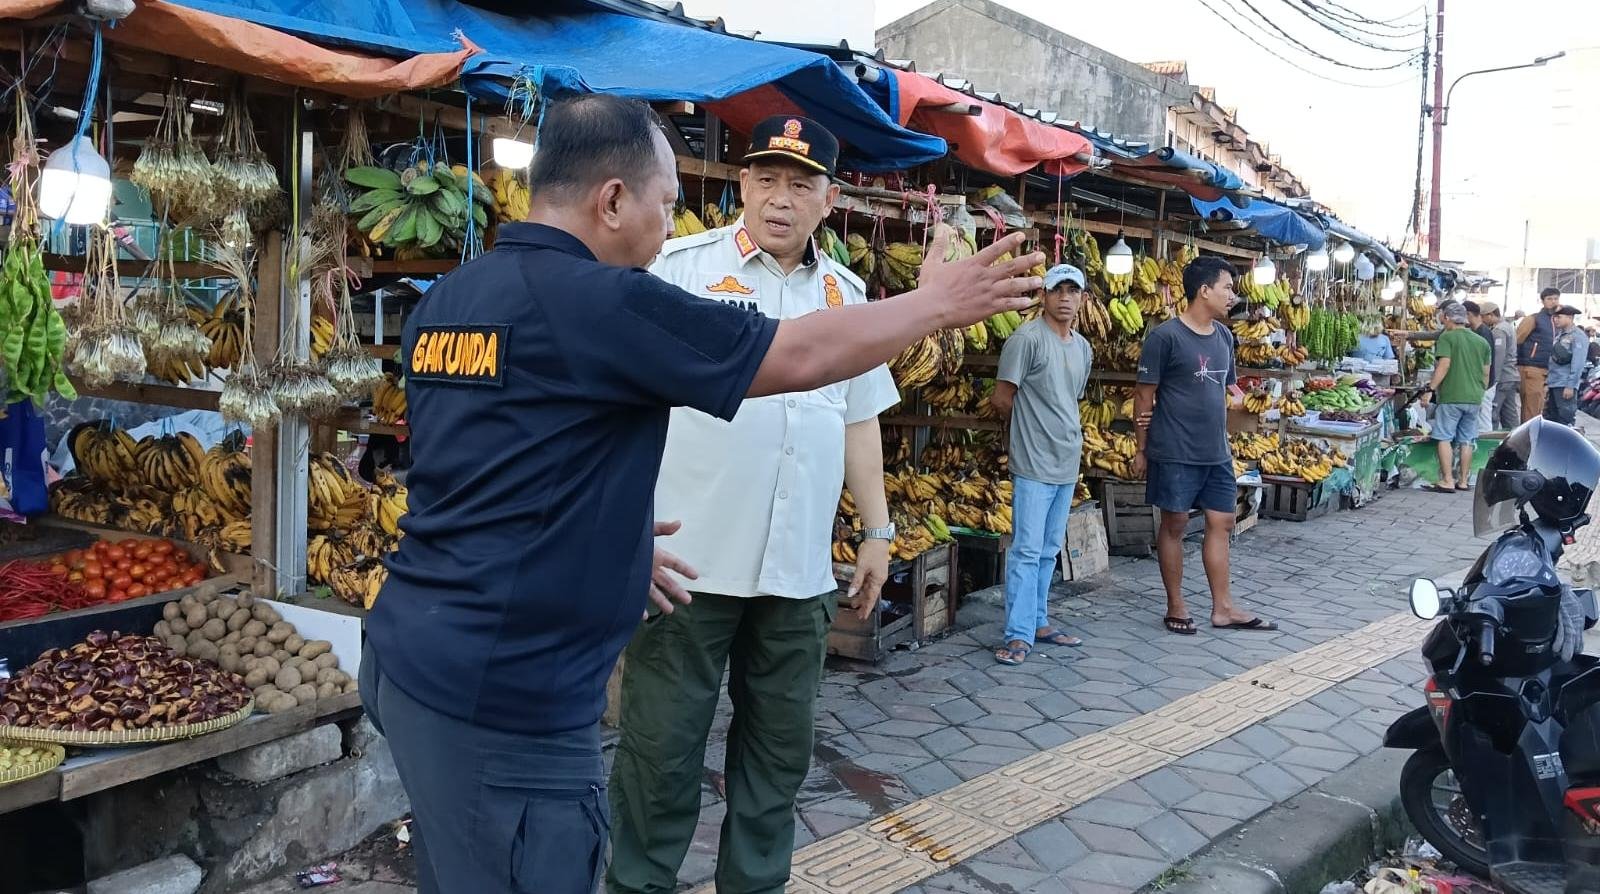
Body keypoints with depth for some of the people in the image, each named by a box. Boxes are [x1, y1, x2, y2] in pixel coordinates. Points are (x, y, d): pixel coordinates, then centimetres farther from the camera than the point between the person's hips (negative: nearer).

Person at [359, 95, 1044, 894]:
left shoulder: (441, 303, 8)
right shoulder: (603, 301, -17)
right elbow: (803, 356, -11)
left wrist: (604, 543, 25)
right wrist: (940, 302, 4)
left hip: (410, 656, 9)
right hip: (502, 694, -9)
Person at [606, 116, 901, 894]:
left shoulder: (846, 294, 12)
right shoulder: (682, 267, -3)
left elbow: (859, 420, 18)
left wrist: (877, 530, 15)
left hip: (799, 569, 5)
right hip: (689, 557, -4)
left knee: (780, 745, 15)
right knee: (661, 747, 6)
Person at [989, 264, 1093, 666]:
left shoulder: (1083, 347, 13)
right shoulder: (1028, 338, -11)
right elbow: (1002, 398, -10)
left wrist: (1068, 437, 13)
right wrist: (1027, 433, 3)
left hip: (1068, 464, 8)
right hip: (1034, 465, -8)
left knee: (1049, 550, 14)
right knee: (1027, 550, -7)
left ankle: (1039, 622, 24)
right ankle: (1018, 634, -3)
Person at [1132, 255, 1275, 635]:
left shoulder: (1223, 336, 10)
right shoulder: (1166, 337, -12)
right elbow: (1144, 396, -9)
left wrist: (1235, 394, 0)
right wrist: (1141, 450, -7)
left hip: (1216, 451, 7)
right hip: (1175, 452, -7)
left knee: (1221, 523, 9)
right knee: (1174, 523, 4)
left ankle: (1222, 607, 18)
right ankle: (1176, 607, 15)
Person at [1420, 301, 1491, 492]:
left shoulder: (1447, 337, -5)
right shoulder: (1481, 341, 13)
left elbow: (1444, 365, -15)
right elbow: (1486, 373, 15)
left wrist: (1430, 389, -14)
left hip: (1451, 397, -6)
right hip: (1474, 398, 6)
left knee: (1445, 438, -2)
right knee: (1467, 441, 11)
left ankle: (1447, 481, -7)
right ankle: (1463, 481, 15)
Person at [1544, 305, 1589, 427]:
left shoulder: (1578, 336, -9)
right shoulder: (1559, 334, 16)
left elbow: (1578, 363, -15)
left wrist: (1570, 385, -18)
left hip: (1565, 385, -8)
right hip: (1553, 384, 8)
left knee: (1566, 420, -6)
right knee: (1550, 419, 13)